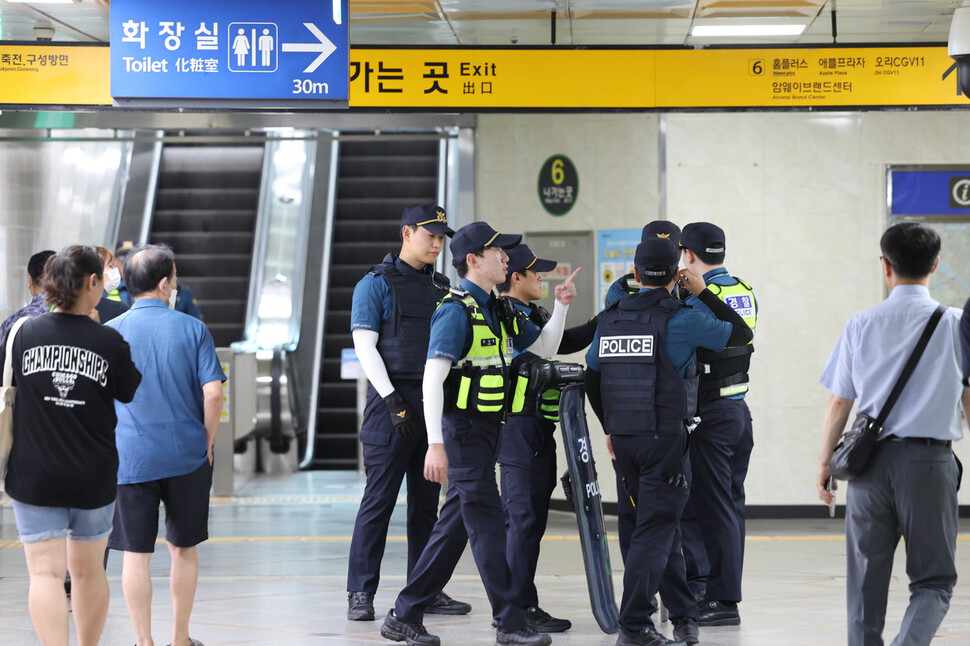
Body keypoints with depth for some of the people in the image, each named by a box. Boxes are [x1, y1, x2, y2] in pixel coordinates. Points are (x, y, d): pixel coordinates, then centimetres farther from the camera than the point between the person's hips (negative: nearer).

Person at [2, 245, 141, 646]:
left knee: (46, 572, -3)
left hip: (34, 476, -1)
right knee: (88, 570, 18)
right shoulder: (110, 343, -8)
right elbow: (134, 399, 4)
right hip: (94, 478, 1)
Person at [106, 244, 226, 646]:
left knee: (136, 554, 4)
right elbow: (213, 393, -8)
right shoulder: (192, 329, -3)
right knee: (184, 548, 14)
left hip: (130, 458, -1)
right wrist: (207, 445, 3)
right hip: (187, 456, 1)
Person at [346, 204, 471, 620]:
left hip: (435, 407, 6)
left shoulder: (442, 288, 15)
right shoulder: (376, 284, -2)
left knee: (426, 502, 9)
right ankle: (360, 593, 0)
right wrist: (394, 401, -16)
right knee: (379, 500, -5)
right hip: (393, 404, -6)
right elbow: (365, 347, -8)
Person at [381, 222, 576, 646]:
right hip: (463, 429, -9)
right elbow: (432, 379, -20)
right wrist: (435, 444, -27)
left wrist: (561, 307, 6)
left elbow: (543, 348, 23)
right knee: (487, 523, -6)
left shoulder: (496, 310, 14)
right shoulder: (456, 310, -13)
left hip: (486, 431, 9)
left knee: (455, 525, 11)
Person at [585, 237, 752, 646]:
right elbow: (741, 334, 2)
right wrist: (702, 292, 9)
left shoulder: (610, 320, 7)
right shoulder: (680, 319, -10)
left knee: (662, 525, 16)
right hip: (664, 439, -6)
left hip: (623, 440, 6)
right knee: (655, 529, -3)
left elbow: (592, 379, 14)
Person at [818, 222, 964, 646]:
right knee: (933, 578, 7)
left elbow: (838, 403, 3)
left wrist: (825, 462, 14)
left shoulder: (861, 325, 1)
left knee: (867, 575, 12)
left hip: (872, 459, 1)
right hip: (929, 459, -1)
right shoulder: (955, 324, -2)